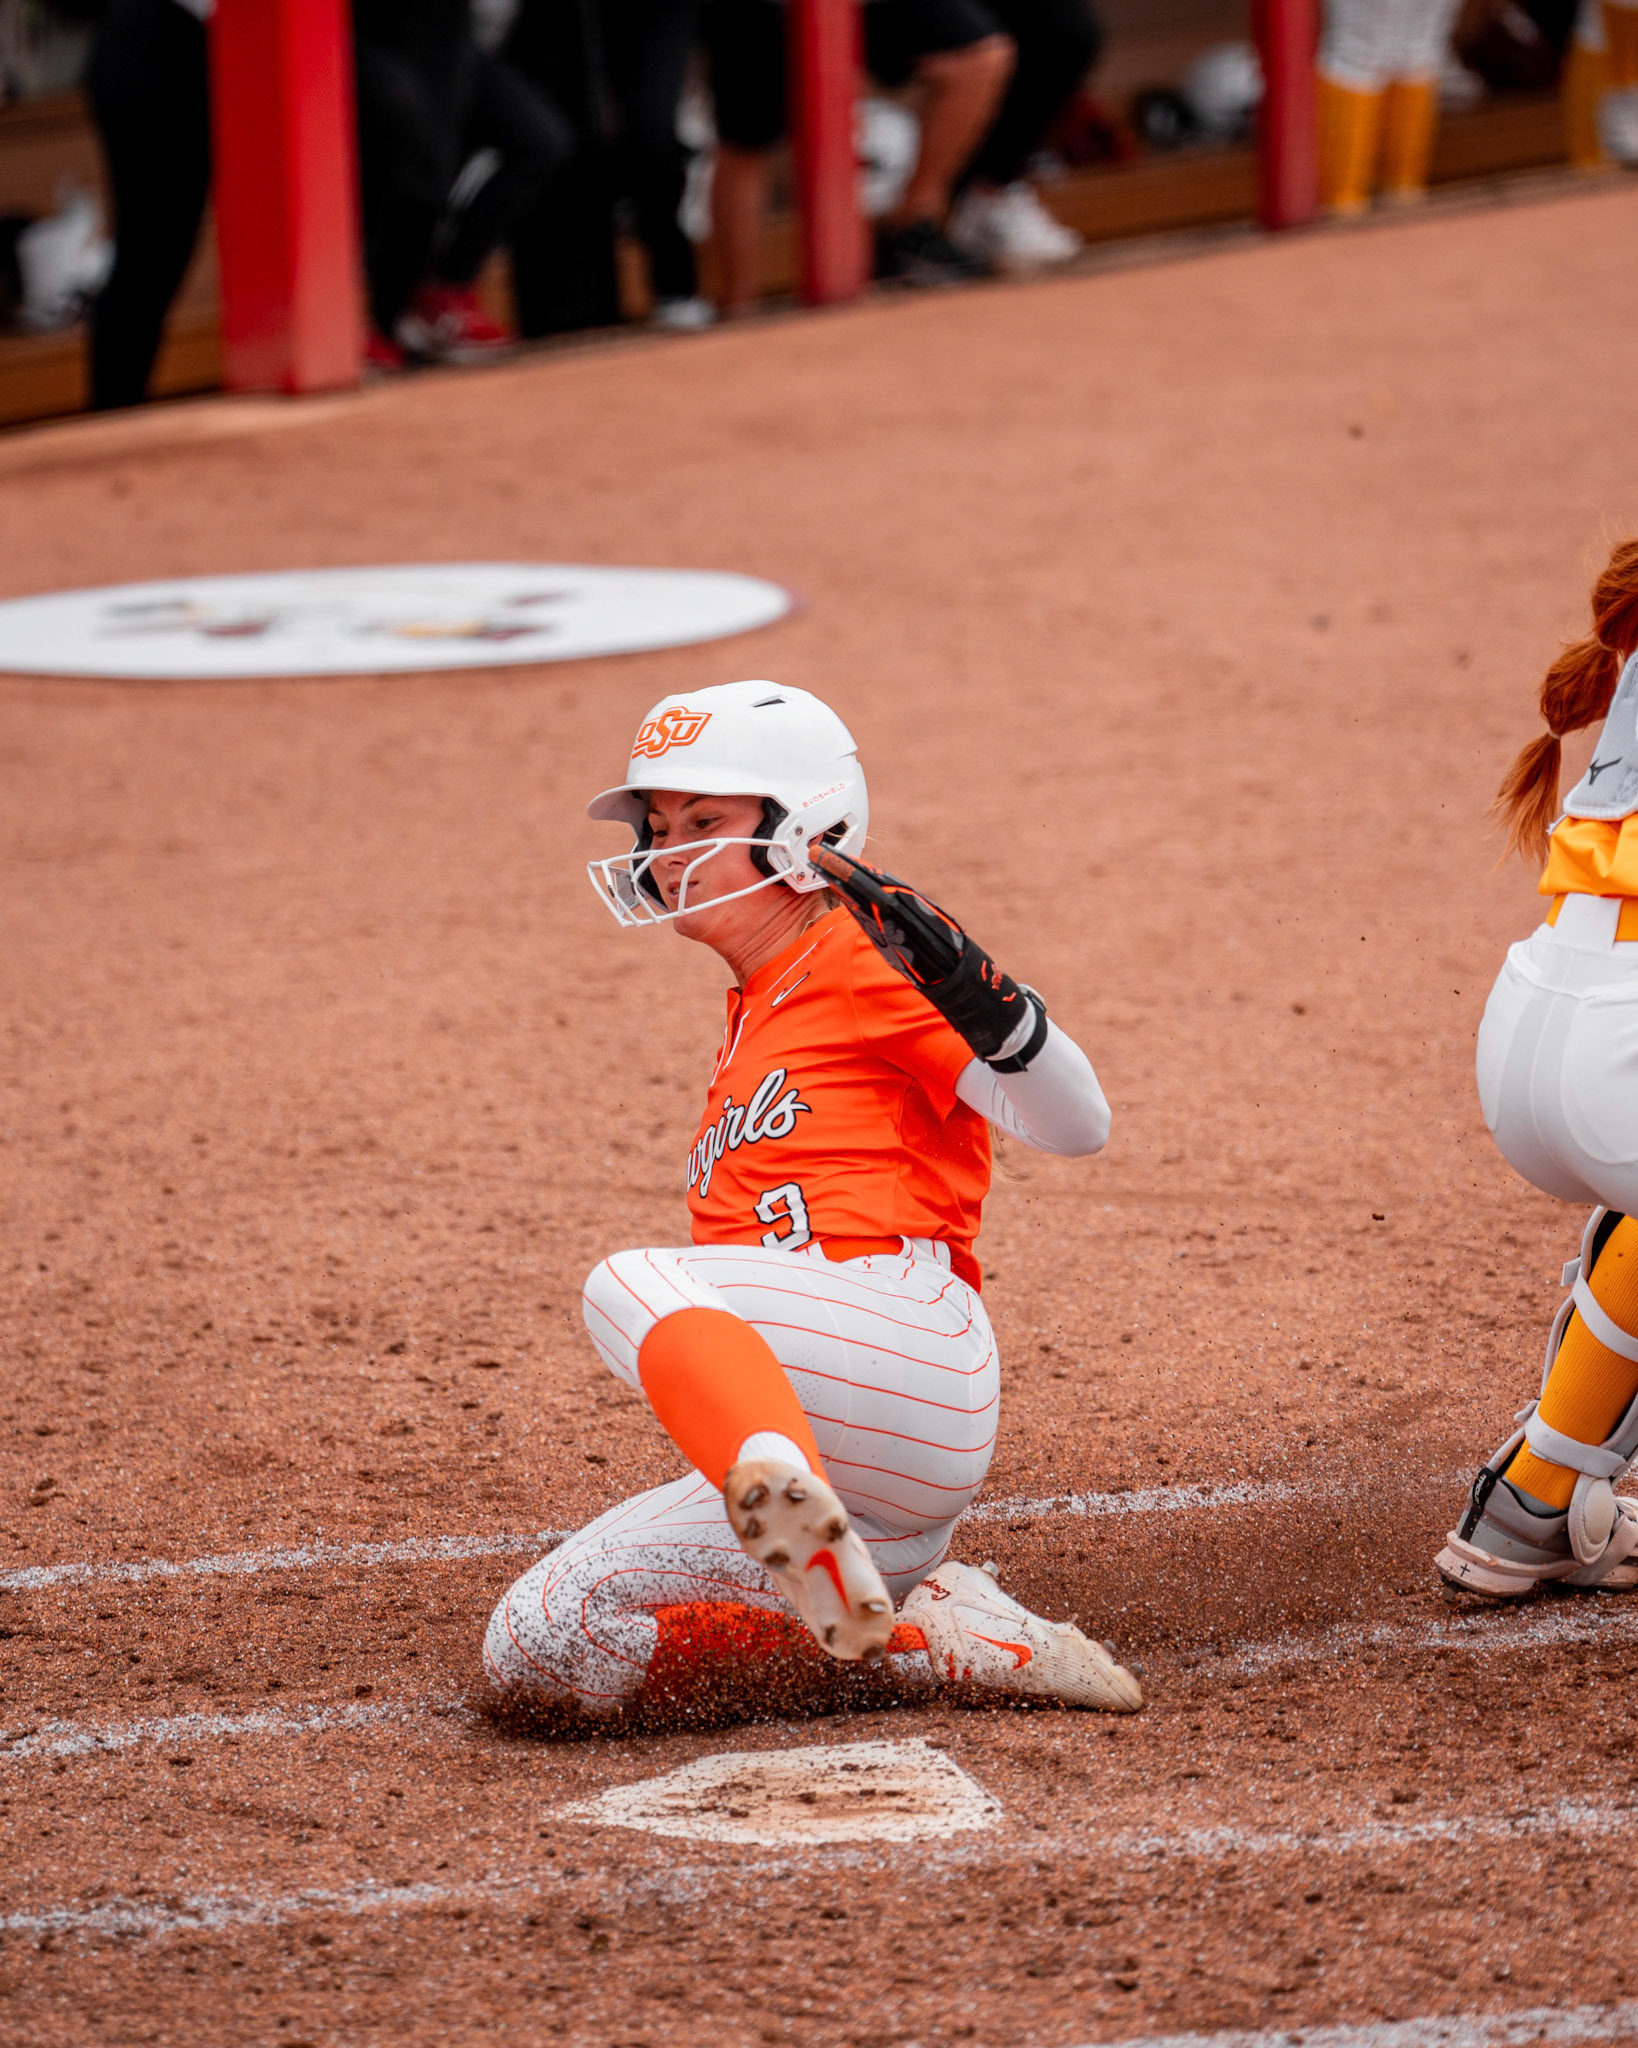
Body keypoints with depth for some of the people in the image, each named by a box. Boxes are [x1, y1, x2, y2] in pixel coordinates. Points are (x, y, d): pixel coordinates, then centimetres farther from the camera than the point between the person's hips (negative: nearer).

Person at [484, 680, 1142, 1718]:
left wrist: (976, 995, -29)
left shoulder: (862, 954, 2)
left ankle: (797, 1519, -57)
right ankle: (926, 1629, -3)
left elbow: (1074, 1125, -11)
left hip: (913, 1349, -9)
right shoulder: (755, 1013, 30)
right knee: (536, 1650, 1)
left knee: (629, 1283, -32)